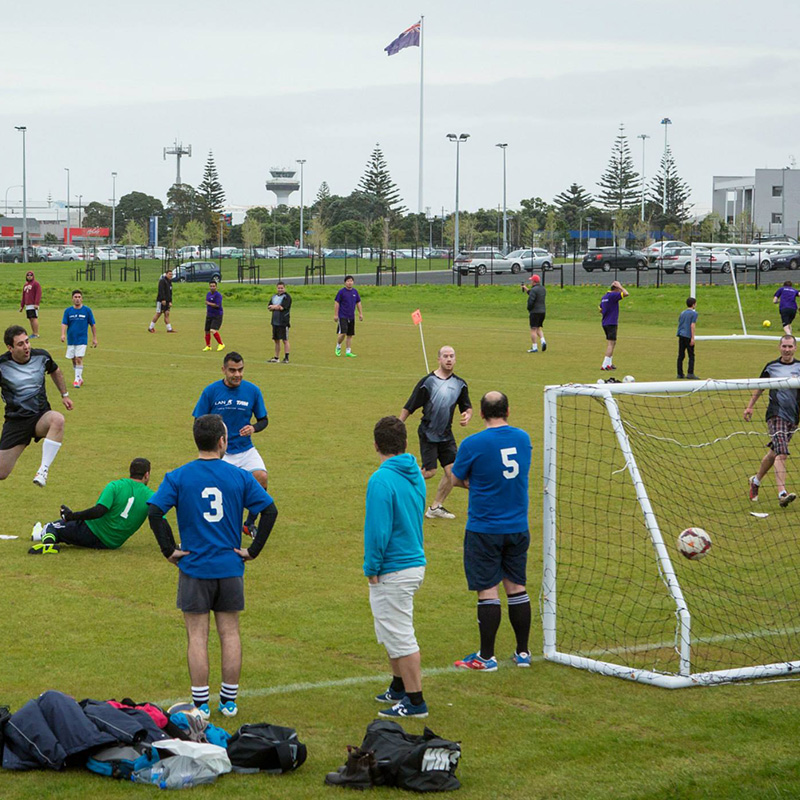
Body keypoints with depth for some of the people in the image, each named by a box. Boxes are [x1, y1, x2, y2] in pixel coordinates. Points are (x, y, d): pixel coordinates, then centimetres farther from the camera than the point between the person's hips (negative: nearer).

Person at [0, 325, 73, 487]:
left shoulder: (41, 356, -2)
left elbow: (55, 371, 21)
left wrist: (65, 395, 23)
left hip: (41, 416, 1)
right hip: (16, 421, -1)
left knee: (57, 419, -38)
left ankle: (43, 470, -30)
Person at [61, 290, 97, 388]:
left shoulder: (87, 310, -2)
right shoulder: (68, 311, 1)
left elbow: (93, 325, 4)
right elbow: (64, 324, -5)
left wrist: (94, 338, 4)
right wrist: (63, 334, -23)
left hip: (82, 339, -3)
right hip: (71, 339, 3)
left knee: (79, 359, -13)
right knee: (74, 360, 10)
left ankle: (77, 379, -10)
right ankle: (80, 378, 26)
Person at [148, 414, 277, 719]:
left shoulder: (178, 477, -5)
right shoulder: (239, 476, -2)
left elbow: (154, 512, -15)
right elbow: (270, 511, -3)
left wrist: (169, 550, -6)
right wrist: (253, 550, 2)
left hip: (194, 567, -1)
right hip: (231, 568, 1)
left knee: (197, 636, 4)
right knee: (230, 634, 10)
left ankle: (201, 704, 6)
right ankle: (229, 701, 15)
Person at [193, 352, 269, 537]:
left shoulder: (253, 391, -1)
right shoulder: (211, 391, -5)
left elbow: (263, 420, 9)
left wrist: (254, 428, -13)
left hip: (245, 449, 2)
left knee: (261, 477, -22)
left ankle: (250, 523, -3)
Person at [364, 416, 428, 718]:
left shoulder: (381, 480, -20)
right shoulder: (415, 475, 6)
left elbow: (378, 530, -22)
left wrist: (372, 567, -9)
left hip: (392, 571, -9)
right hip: (415, 562, 9)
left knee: (400, 636, 0)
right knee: (392, 633, 23)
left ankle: (415, 701, 6)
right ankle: (399, 688, 34)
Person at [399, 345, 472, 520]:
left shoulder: (460, 384, 5)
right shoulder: (427, 381, -9)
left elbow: (467, 407, 14)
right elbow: (409, 407, -5)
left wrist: (467, 416, -9)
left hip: (446, 434, 5)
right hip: (428, 434, -5)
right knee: (429, 472, -10)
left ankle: (436, 507, 13)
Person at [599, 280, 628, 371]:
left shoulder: (604, 297, 13)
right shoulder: (613, 295, -14)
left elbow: (601, 310, 21)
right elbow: (626, 294, -21)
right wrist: (620, 287, -7)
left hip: (605, 323, 9)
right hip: (611, 323, -9)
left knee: (612, 343, 18)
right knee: (611, 343, -8)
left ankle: (609, 363, 21)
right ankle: (605, 365, -13)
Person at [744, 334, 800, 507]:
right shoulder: (771, 367, 5)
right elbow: (760, 387, 18)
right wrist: (750, 406, 18)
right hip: (775, 414, -3)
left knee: (774, 453, 13)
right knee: (781, 454, -19)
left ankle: (756, 481, 37)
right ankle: (782, 494, -26)